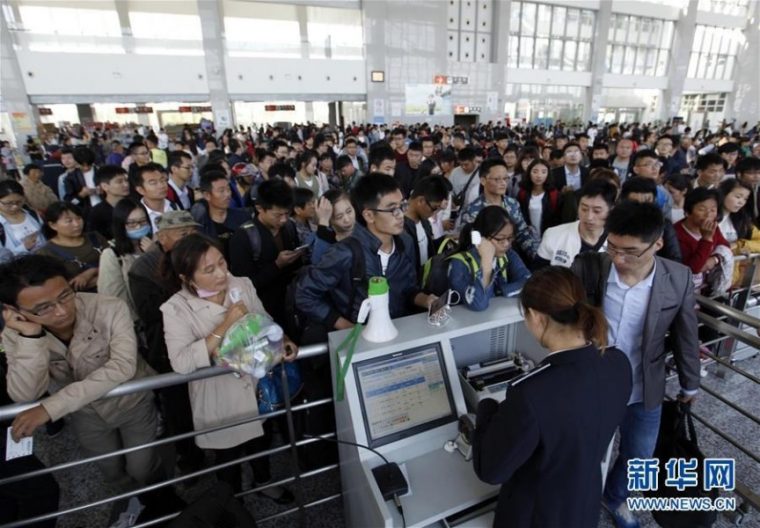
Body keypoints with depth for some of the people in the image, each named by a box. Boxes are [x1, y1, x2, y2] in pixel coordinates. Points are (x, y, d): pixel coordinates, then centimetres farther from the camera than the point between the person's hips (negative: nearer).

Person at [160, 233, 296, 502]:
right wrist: (225, 326, -33)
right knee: (229, 458, 22)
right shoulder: (176, 309, -21)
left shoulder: (243, 285, -10)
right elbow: (181, 363, -31)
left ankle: (263, 481, 61)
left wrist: (282, 341, -21)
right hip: (221, 400, -4)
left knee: (263, 440, 29)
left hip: (258, 385, 4)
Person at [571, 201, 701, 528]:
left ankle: (614, 498, 57)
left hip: (644, 391, 2)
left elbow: (685, 336, 1)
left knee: (637, 457, 24)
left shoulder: (678, 279, -15)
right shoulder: (587, 268, -22)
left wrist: (689, 383, 11)